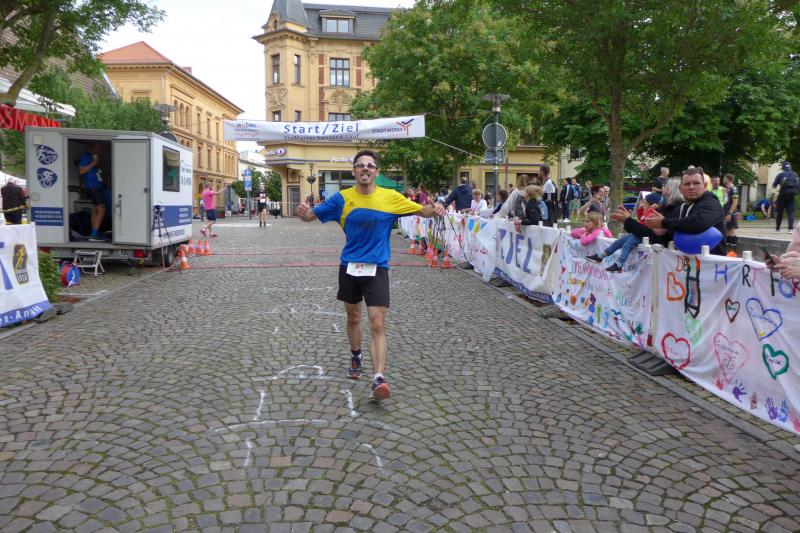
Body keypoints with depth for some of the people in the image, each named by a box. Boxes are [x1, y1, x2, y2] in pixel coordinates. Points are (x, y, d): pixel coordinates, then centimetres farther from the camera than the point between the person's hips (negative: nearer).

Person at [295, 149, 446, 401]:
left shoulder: (391, 197, -5)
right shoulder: (342, 198, -2)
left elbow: (421, 210, 2)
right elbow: (312, 215, 2)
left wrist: (434, 209, -21)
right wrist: (304, 212, -22)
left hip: (377, 269, -2)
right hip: (349, 267, 2)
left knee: (377, 325, -12)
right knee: (353, 318, 19)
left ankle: (379, 379, -13)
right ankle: (356, 357, 45)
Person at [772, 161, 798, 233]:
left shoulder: (781, 175, -4)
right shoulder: (795, 175, 7)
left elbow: (774, 185, -2)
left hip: (782, 195, -2)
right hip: (792, 196, 2)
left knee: (779, 212, 8)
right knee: (791, 212, 3)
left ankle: (777, 228, 12)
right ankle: (790, 228, -11)